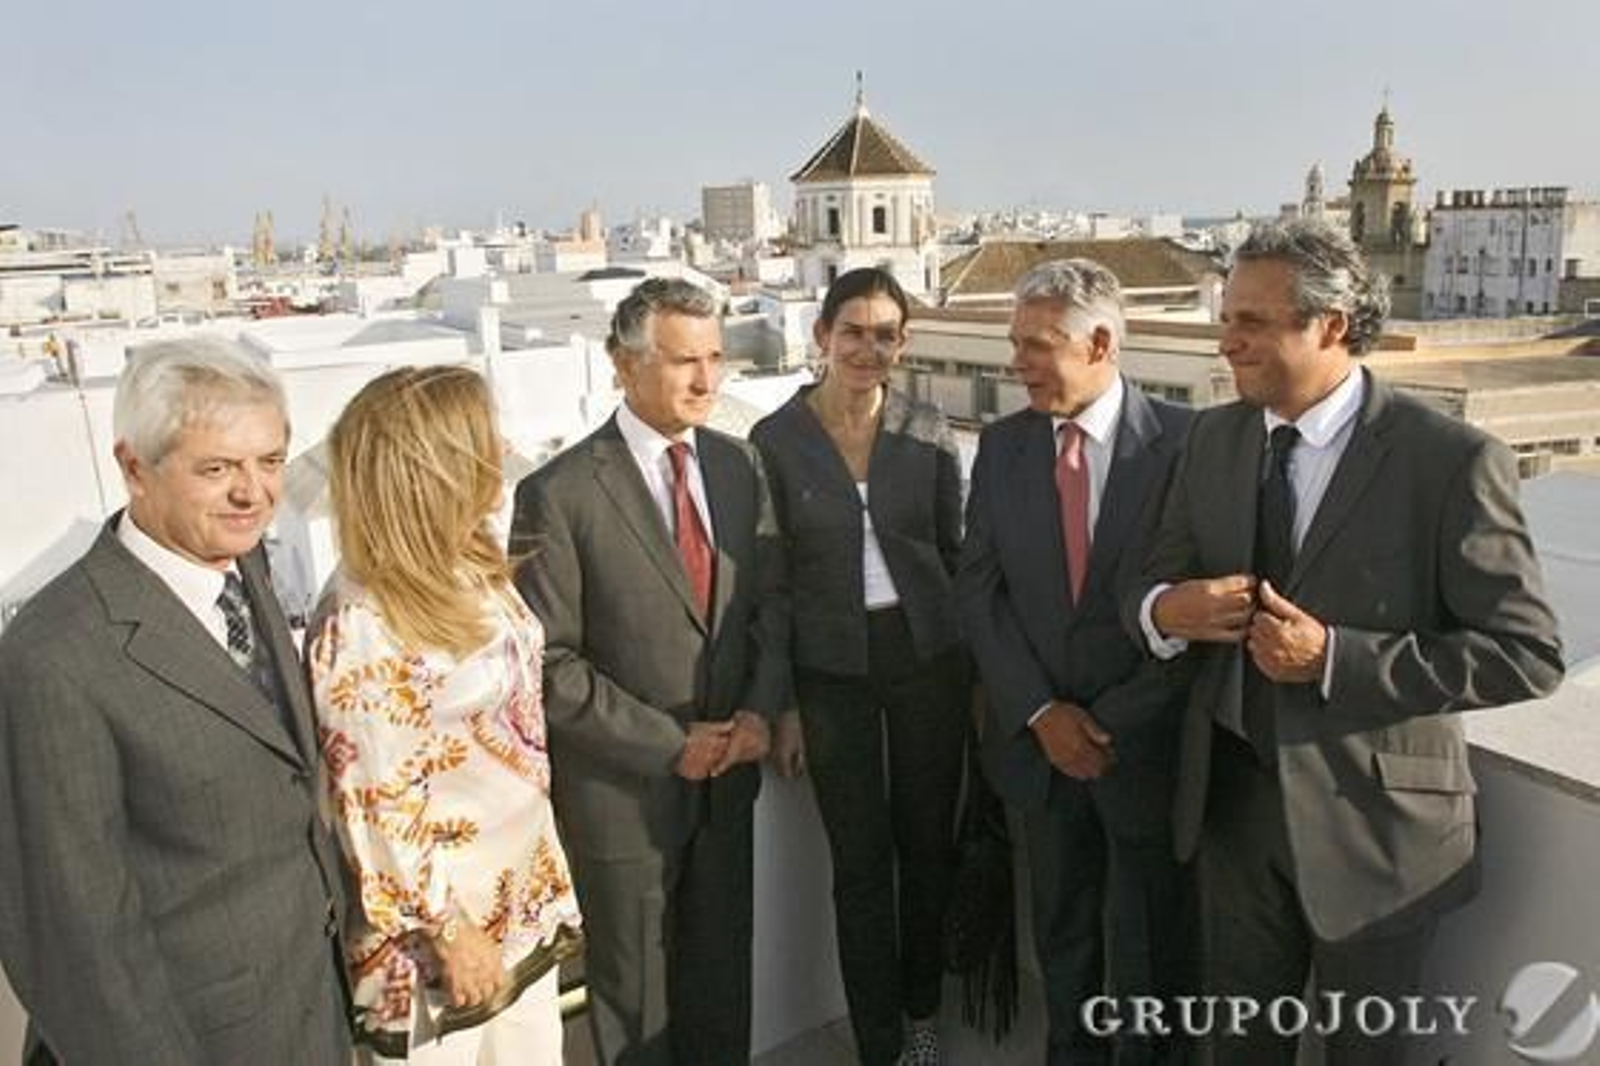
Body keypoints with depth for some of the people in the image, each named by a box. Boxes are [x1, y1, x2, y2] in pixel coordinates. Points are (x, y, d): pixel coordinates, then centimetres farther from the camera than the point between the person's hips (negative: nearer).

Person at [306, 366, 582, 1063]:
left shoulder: (471, 566, -1)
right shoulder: (360, 622, -25)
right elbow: (377, 808, -20)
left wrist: (544, 864, 14)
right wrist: (450, 931, -13)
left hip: (521, 896, 7)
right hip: (434, 924, -7)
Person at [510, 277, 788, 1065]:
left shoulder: (739, 466, 0)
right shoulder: (558, 494, -17)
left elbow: (771, 601, 6)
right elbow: (549, 663, -16)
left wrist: (759, 711, -8)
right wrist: (669, 745, -16)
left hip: (728, 767, 5)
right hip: (622, 786, -4)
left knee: (723, 978, 22)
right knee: (636, 997, 18)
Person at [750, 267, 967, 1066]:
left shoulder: (928, 432, -2)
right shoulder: (776, 439, -6)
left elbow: (954, 552, 6)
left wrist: (978, 669, 5)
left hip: (928, 654, 2)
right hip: (831, 669, -1)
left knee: (928, 841, 14)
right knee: (861, 860, 8)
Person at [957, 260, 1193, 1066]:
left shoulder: (1184, 442, -10)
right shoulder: (1001, 446, 1)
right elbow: (979, 590, 0)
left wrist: (1114, 720, -12)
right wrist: (1040, 712, -10)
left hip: (1146, 741, -3)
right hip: (1040, 740, 3)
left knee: (1150, 942, 15)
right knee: (1061, 930, 20)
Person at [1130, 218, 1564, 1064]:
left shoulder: (1450, 459, -17)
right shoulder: (1213, 437, -1)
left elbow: (1526, 654, -17)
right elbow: (1155, 585, 5)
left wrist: (1335, 657, -26)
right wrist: (1164, 610, -19)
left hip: (1372, 813, -4)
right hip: (1232, 794, 4)